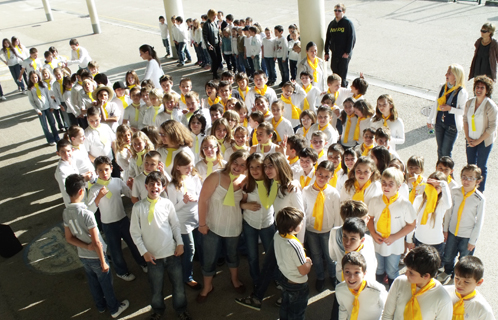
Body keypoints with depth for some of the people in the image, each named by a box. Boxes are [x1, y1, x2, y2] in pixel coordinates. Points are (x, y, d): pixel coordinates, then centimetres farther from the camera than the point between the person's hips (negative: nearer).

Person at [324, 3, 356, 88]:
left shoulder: (348, 23, -6)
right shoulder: (332, 24, 12)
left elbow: (352, 38, -10)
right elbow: (328, 39, 16)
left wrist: (347, 52, -15)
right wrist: (326, 52, 11)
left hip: (344, 55, -6)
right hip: (334, 54, 6)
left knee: (342, 74, -4)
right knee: (335, 72, 10)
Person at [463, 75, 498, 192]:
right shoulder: (469, 103, -1)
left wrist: (478, 141, -13)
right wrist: (468, 138, -4)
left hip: (485, 140, -4)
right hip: (471, 140, 4)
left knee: (481, 166, 5)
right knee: (470, 165, 12)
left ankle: (480, 191, 20)